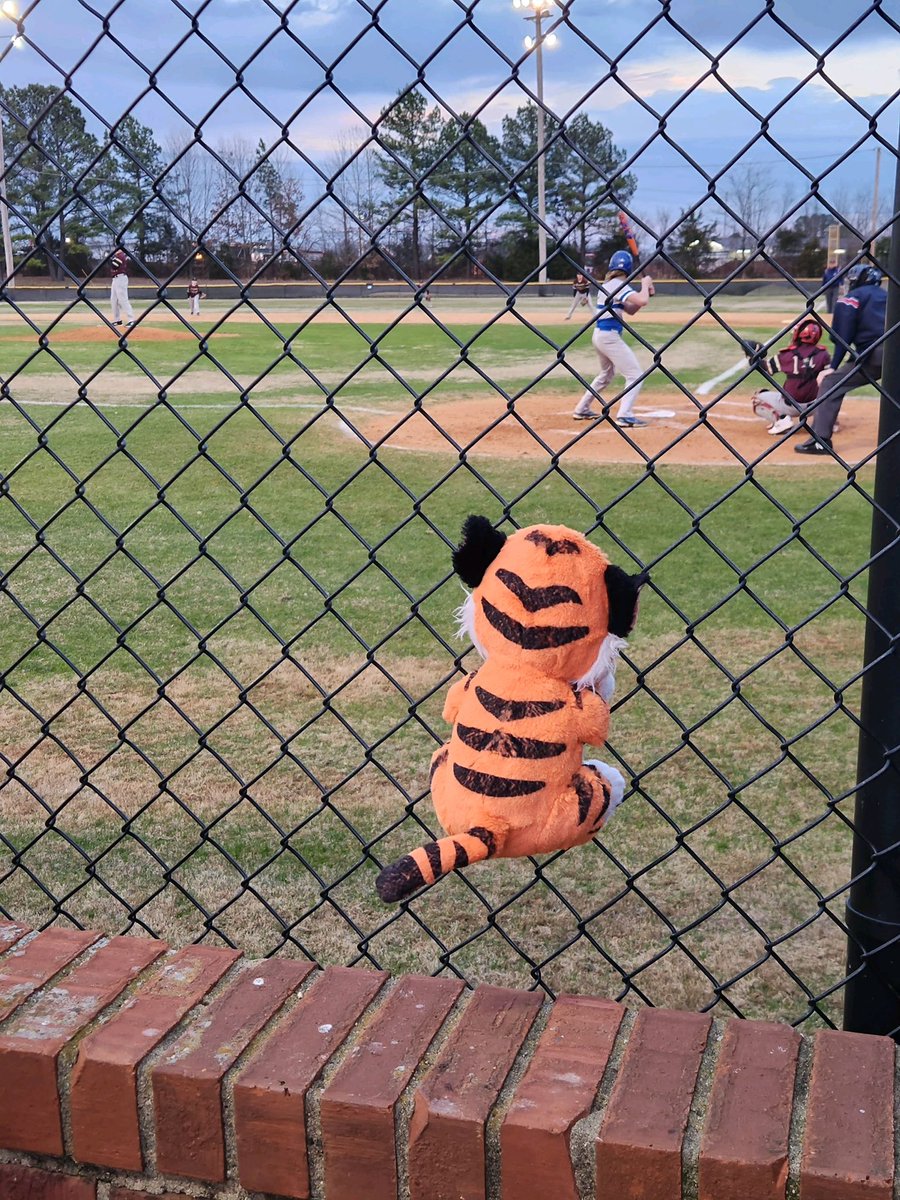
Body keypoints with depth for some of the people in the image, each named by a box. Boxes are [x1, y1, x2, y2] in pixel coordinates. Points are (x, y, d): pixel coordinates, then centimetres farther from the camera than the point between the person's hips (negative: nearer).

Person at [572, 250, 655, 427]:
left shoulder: (607, 284, 15)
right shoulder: (618, 285, -12)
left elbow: (630, 309, 20)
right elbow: (642, 301, -26)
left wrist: (646, 292, 7)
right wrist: (645, 285, -7)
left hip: (599, 334, 9)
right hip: (609, 336, -9)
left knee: (606, 374, 28)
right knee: (635, 374, -8)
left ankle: (582, 409, 32)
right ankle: (624, 416, -19)